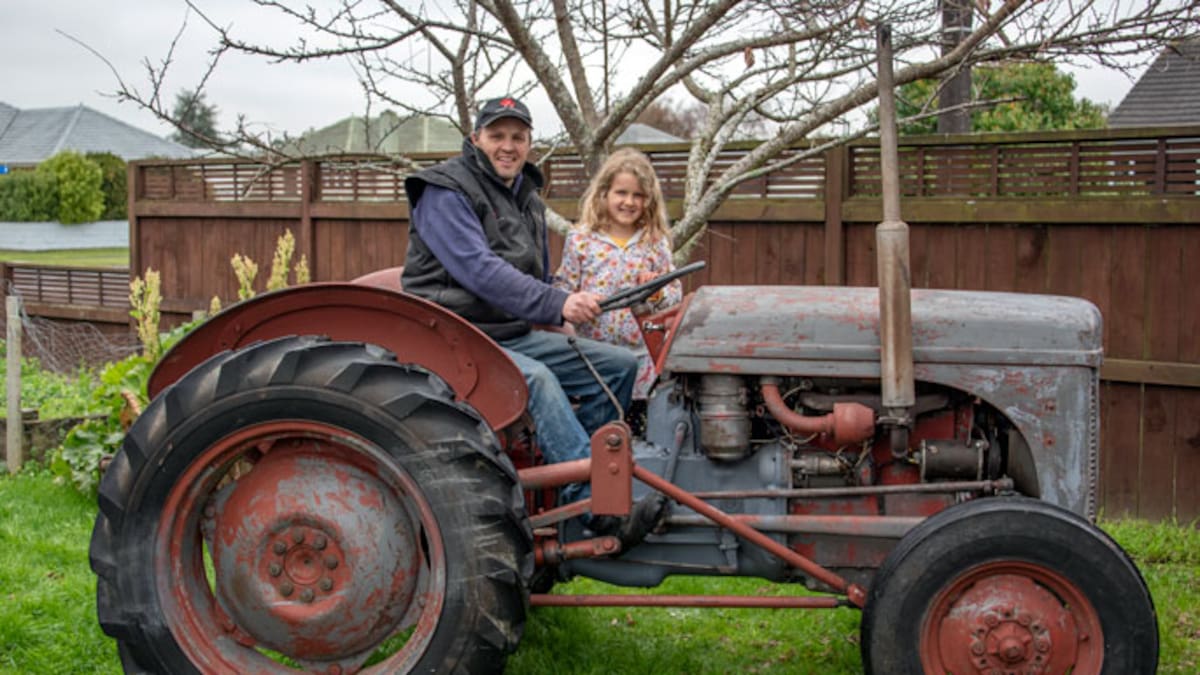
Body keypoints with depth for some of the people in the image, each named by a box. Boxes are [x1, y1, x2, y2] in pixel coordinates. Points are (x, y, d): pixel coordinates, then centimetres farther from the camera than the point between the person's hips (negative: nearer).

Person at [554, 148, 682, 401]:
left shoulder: (656, 243, 5)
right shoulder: (581, 239, 0)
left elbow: (676, 294, 10)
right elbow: (562, 288, 2)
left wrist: (657, 291, -10)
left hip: (639, 351, 1)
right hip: (591, 349, -1)